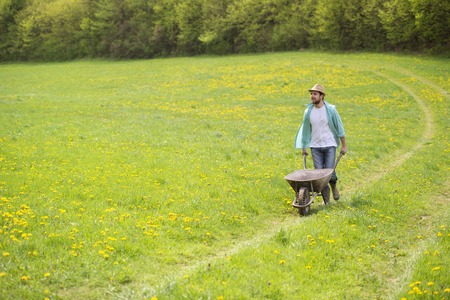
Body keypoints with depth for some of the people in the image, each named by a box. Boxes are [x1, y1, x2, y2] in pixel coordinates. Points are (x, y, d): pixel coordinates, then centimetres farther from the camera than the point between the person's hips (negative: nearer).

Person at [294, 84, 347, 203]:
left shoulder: (331, 110, -6)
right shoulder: (308, 112, 1)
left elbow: (339, 128, 1)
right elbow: (305, 130, 11)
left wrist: (344, 145, 1)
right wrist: (303, 147, 14)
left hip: (329, 145, -2)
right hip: (315, 146, 2)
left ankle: (334, 186, 26)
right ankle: (325, 196, 13)